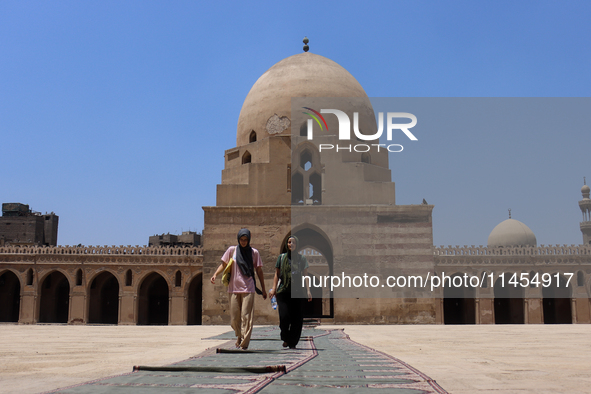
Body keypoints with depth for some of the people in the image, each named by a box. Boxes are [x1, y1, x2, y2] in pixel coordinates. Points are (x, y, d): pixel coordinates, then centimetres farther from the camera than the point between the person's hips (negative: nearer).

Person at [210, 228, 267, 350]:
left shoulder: (254, 252, 5)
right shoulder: (232, 250, 6)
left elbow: (259, 271, 9)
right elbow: (223, 264, 10)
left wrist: (263, 289, 9)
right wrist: (215, 274, -9)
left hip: (248, 289, -1)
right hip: (234, 288, 1)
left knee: (246, 316, -8)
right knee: (234, 317, 4)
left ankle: (244, 343, -4)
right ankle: (239, 335, 32)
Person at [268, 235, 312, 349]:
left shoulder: (302, 259, 11)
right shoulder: (281, 257, 10)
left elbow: (305, 276, 10)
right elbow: (277, 274, 12)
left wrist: (308, 291, 1)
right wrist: (274, 288, 1)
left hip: (298, 292, 1)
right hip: (283, 291, -1)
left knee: (297, 318, -3)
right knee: (284, 316, -13)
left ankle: (293, 343, 9)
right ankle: (285, 339, 10)